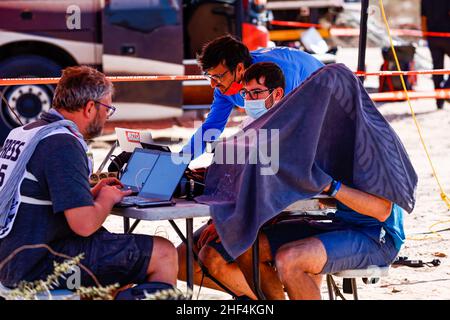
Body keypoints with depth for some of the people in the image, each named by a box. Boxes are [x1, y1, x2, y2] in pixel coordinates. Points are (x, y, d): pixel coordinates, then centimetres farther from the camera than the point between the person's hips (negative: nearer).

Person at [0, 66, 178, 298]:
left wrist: (91, 193, 15)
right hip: (40, 266, -10)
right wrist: (107, 199, -3)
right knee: (164, 254, -7)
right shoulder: (63, 144, -17)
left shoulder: (21, 133, 12)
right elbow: (84, 224, -23)